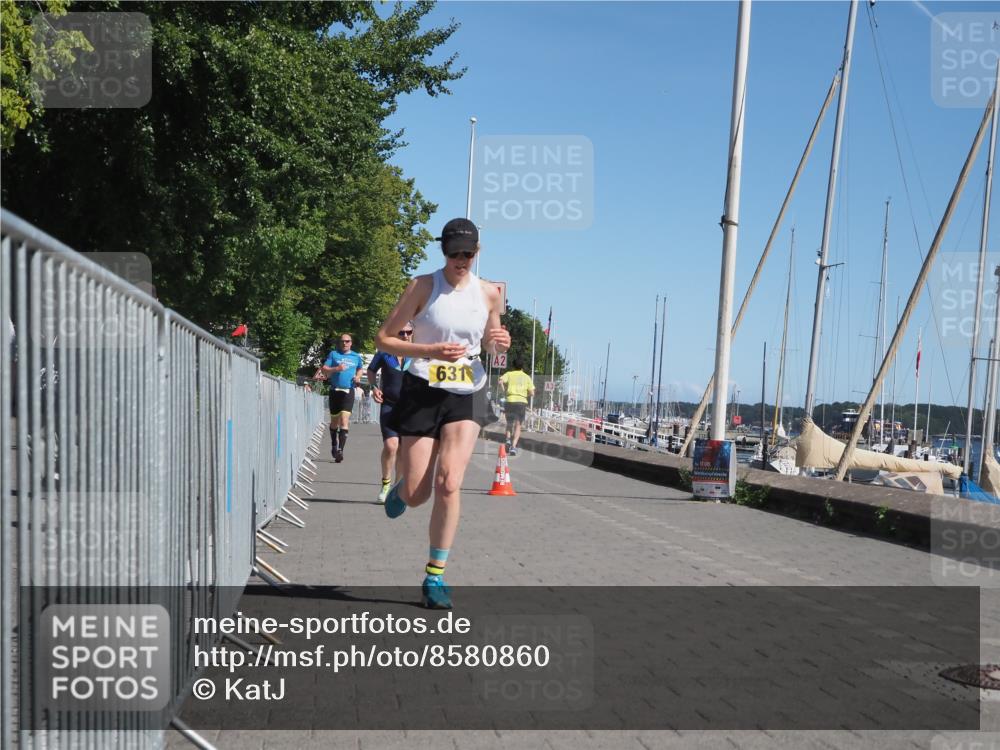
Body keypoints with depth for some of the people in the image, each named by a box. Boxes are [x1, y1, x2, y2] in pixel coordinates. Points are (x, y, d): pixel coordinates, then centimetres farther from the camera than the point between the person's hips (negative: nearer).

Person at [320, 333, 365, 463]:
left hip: (348, 392, 0)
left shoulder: (356, 356, 12)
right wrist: (336, 369, -15)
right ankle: (334, 445, 36)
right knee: (334, 421, 13)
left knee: (345, 420, -15)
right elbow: (324, 370, 1)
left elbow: (360, 368, 31)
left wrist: (358, 377, 10)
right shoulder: (334, 354, 6)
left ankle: (340, 450, -19)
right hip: (335, 391, 1)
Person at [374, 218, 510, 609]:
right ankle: (401, 487, 41)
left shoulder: (489, 294, 5)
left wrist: (499, 343, -6)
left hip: (467, 396, 2)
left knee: (448, 484, -15)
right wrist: (432, 350, -18)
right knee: (415, 496, 1)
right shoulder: (423, 286, -5)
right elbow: (384, 338, -4)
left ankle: (435, 576, -2)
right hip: (422, 393, -1)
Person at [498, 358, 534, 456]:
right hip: (522, 401, 0)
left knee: (509, 423, 19)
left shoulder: (509, 374, 9)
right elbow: (532, 393, 6)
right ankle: (513, 446, -9)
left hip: (509, 401, 0)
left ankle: (508, 440, -4)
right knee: (518, 425, 5)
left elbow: (501, 381, -12)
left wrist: (504, 391, 1)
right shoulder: (527, 377, 13)